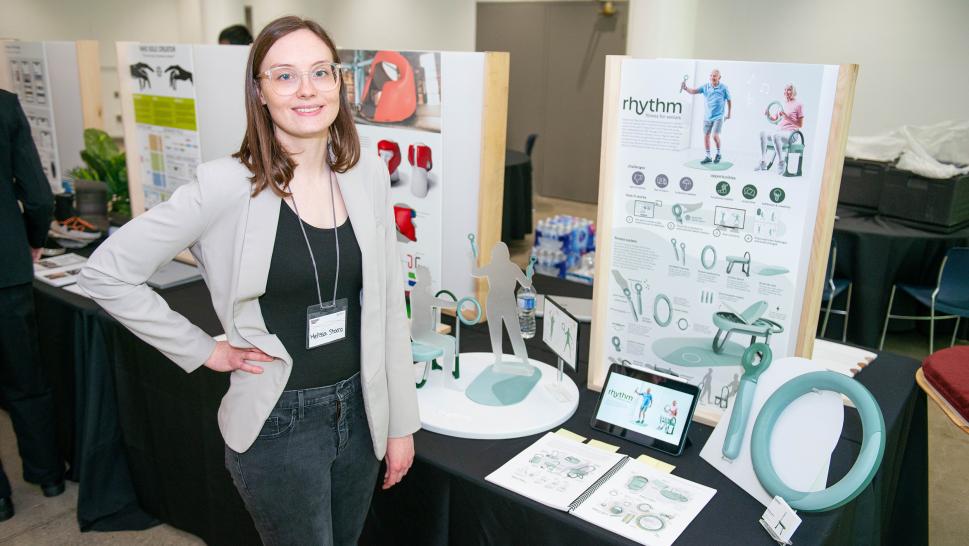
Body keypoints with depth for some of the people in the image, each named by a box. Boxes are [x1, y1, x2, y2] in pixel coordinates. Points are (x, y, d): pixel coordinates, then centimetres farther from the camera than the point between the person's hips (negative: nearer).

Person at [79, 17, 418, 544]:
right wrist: (204, 351, -9)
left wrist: (401, 422, 4)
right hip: (280, 422, -4)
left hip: (359, 410, 5)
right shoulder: (228, 185, -17)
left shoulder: (368, 172, -3)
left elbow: (388, 305, 2)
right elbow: (105, 273, -10)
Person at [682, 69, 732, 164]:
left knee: (715, 135, -14)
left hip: (718, 117, -4)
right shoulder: (705, 87, -2)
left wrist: (729, 114, 8)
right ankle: (708, 156, 21)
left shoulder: (724, 88, -8)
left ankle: (718, 154, 10)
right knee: (706, 136, 7)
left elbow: (729, 101, 3)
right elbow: (694, 91, -11)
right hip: (707, 117, 4)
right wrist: (685, 88, -32)